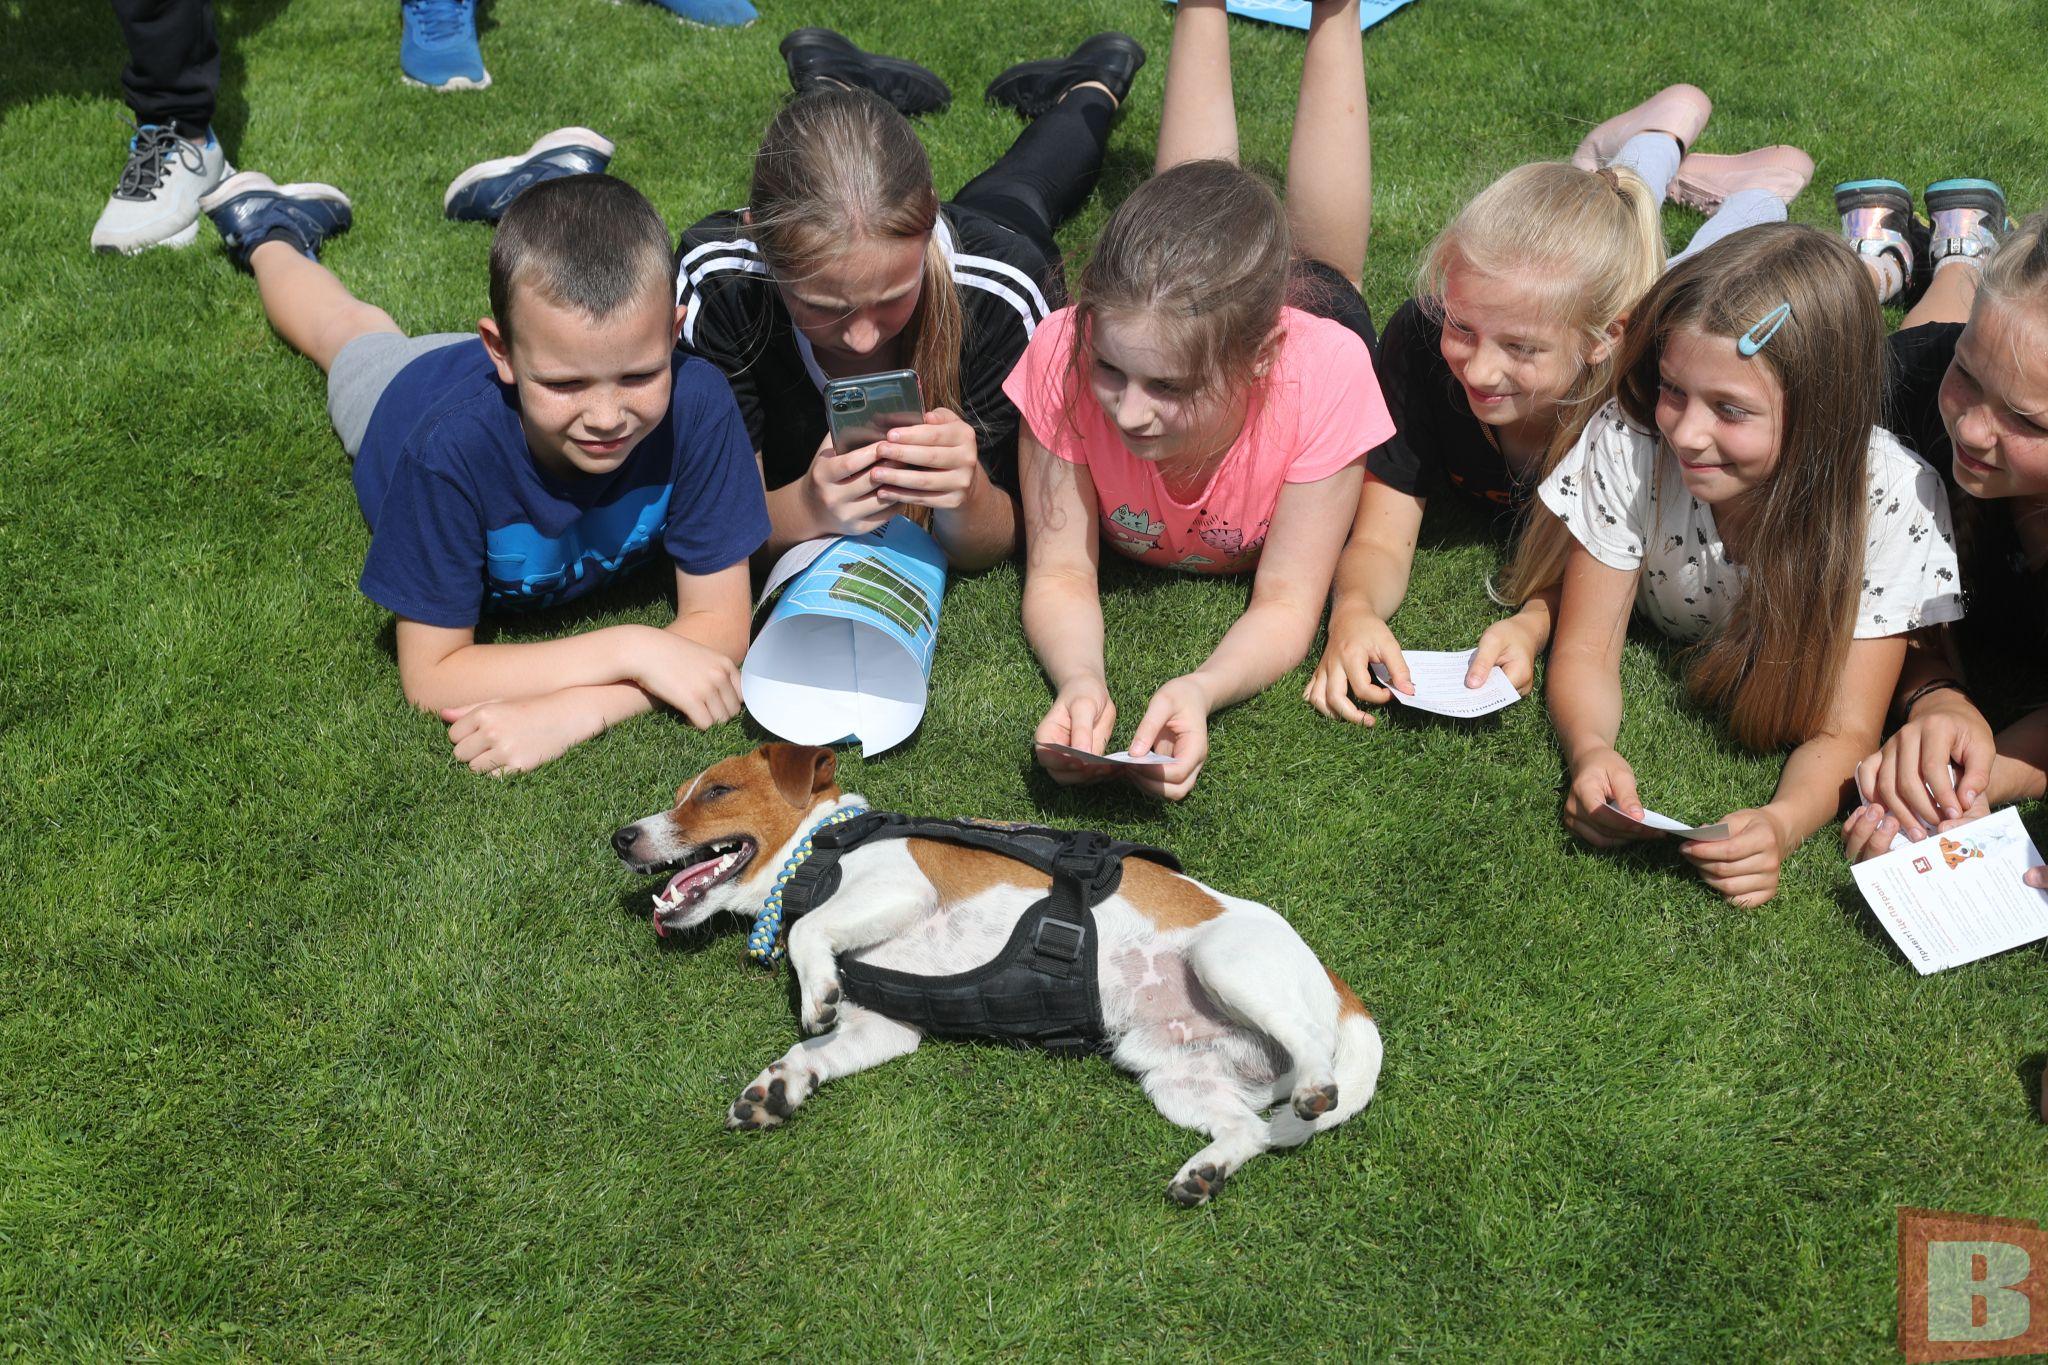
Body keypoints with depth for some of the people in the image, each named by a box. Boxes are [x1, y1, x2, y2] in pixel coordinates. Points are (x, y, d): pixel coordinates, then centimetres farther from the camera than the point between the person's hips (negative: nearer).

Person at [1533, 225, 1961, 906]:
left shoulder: (1892, 500, -40)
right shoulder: (1628, 444, -37)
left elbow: (1843, 730, -36)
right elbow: (1585, 651, -30)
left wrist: (1782, 822, -58)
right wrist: (1589, 749, -53)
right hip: (1667, 646, 1)